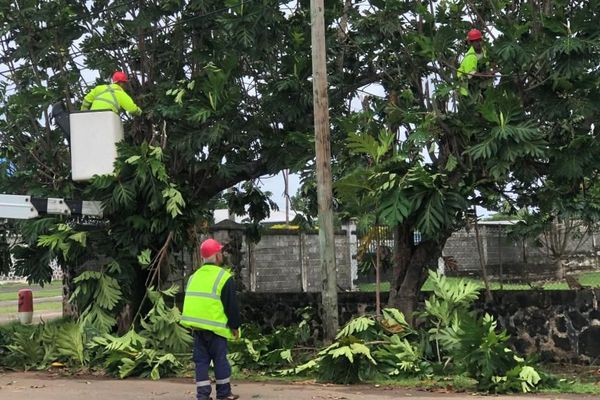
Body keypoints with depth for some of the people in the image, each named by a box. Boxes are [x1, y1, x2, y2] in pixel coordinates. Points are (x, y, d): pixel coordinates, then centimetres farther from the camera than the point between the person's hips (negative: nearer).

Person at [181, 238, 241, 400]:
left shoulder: (194, 276, 12)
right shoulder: (224, 277, -8)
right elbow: (232, 306, -8)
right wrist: (235, 326, 2)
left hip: (196, 326, 6)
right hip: (215, 327, -6)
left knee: (201, 360, 9)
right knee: (220, 360, 5)